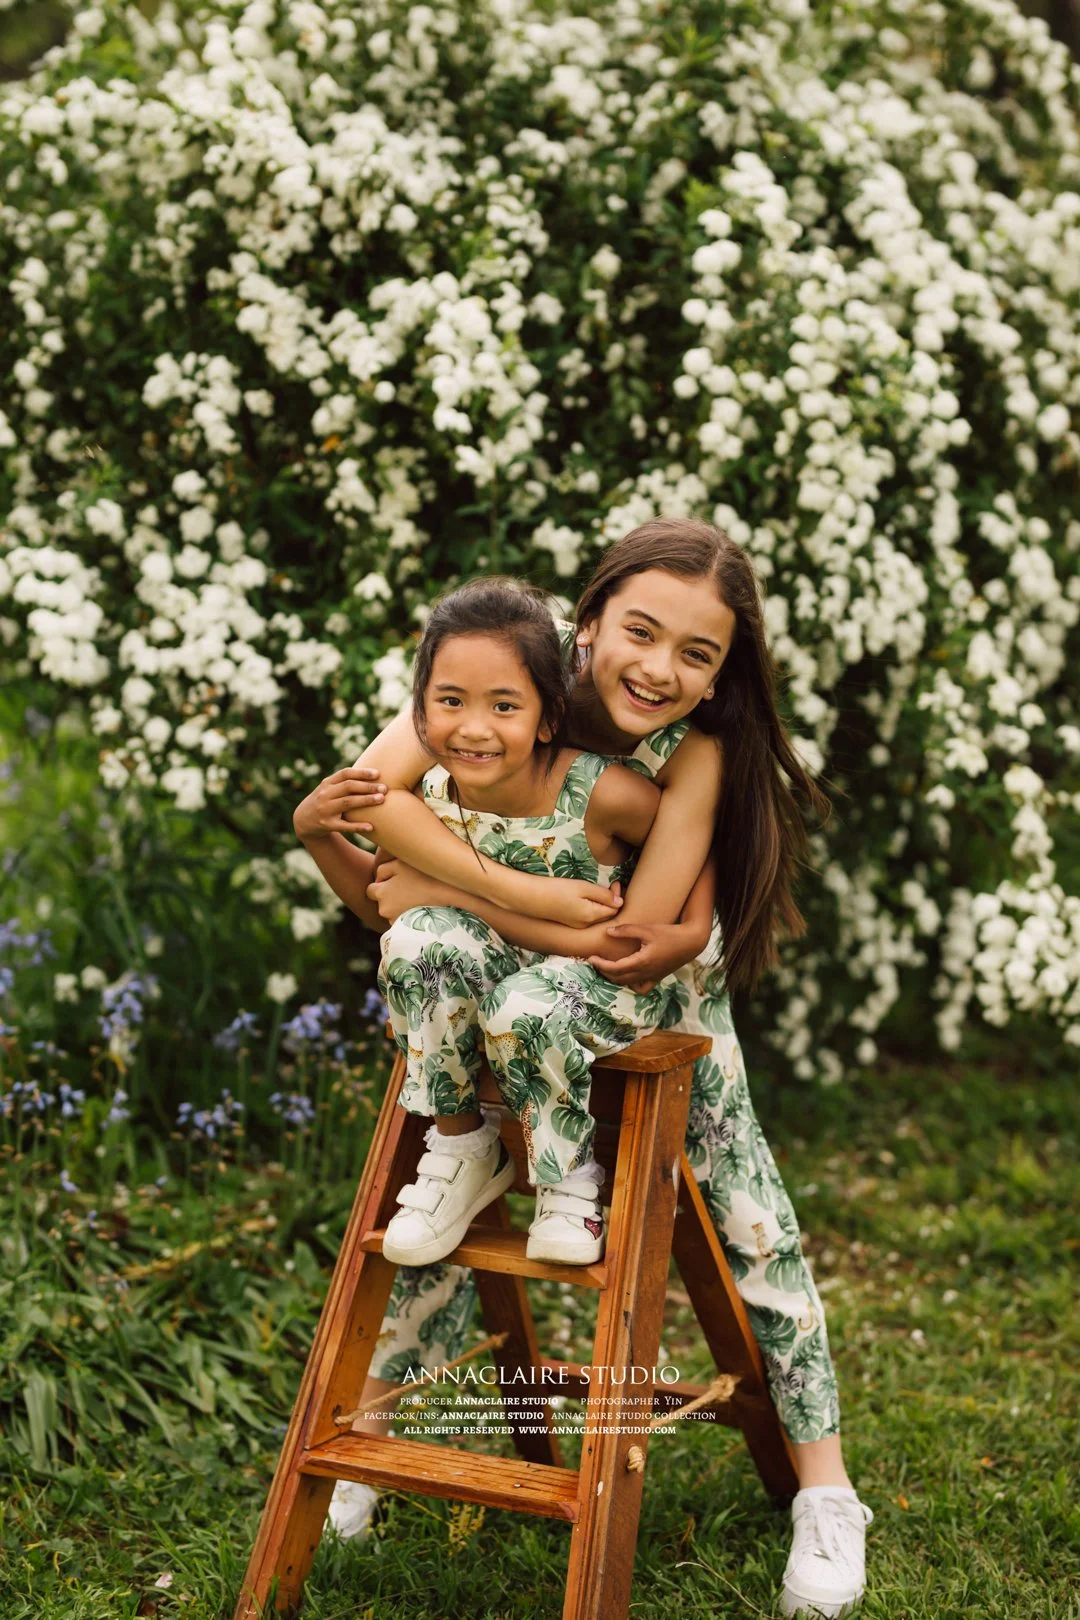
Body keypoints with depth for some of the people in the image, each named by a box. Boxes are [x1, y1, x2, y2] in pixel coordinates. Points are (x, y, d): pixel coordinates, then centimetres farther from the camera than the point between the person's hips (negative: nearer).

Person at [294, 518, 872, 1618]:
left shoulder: (696, 755, -27)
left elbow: (656, 936, -34)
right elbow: (379, 783, -38)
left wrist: (449, 899, -34)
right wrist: (521, 893, -47)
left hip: (661, 1013, -1)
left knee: (753, 1221, -2)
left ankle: (824, 1490, 15)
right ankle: (365, 1437, 25)